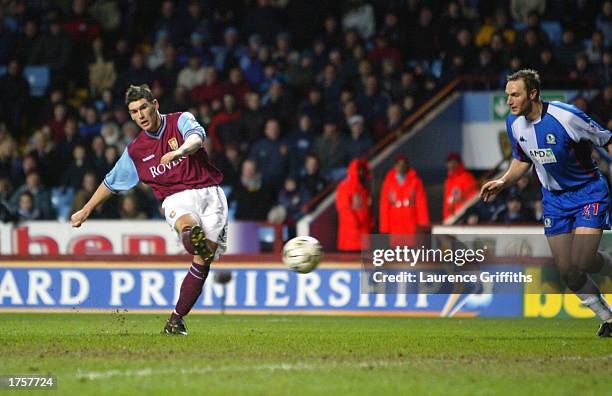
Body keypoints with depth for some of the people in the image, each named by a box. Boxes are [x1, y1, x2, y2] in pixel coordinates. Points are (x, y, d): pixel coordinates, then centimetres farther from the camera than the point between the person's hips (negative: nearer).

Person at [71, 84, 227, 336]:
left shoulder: (181, 120, 4)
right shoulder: (135, 150, 14)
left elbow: (197, 136, -20)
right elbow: (111, 182, 27)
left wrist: (180, 150, -43)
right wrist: (86, 211, 32)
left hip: (210, 192, -1)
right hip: (176, 198, 1)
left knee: (203, 260, -11)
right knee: (187, 224, -38)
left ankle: (176, 319, -3)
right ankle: (197, 242, -74)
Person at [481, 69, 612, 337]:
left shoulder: (566, 116, -23)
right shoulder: (514, 123, -3)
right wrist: (502, 182, -1)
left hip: (588, 192, -6)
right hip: (553, 199, 6)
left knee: (582, 261, -20)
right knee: (566, 270, -2)